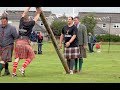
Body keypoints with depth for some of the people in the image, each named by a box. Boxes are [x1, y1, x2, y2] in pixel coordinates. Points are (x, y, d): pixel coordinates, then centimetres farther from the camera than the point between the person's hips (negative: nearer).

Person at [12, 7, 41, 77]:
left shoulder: (21, 22, 10)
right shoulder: (30, 24, -1)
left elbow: (24, 14, 26)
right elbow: (36, 19, 15)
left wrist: (29, 8, 33)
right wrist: (38, 12, 29)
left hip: (18, 42, 5)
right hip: (25, 42, -5)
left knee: (17, 57, 10)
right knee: (31, 56, 8)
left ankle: (14, 72, 3)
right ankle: (23, 68, -6)